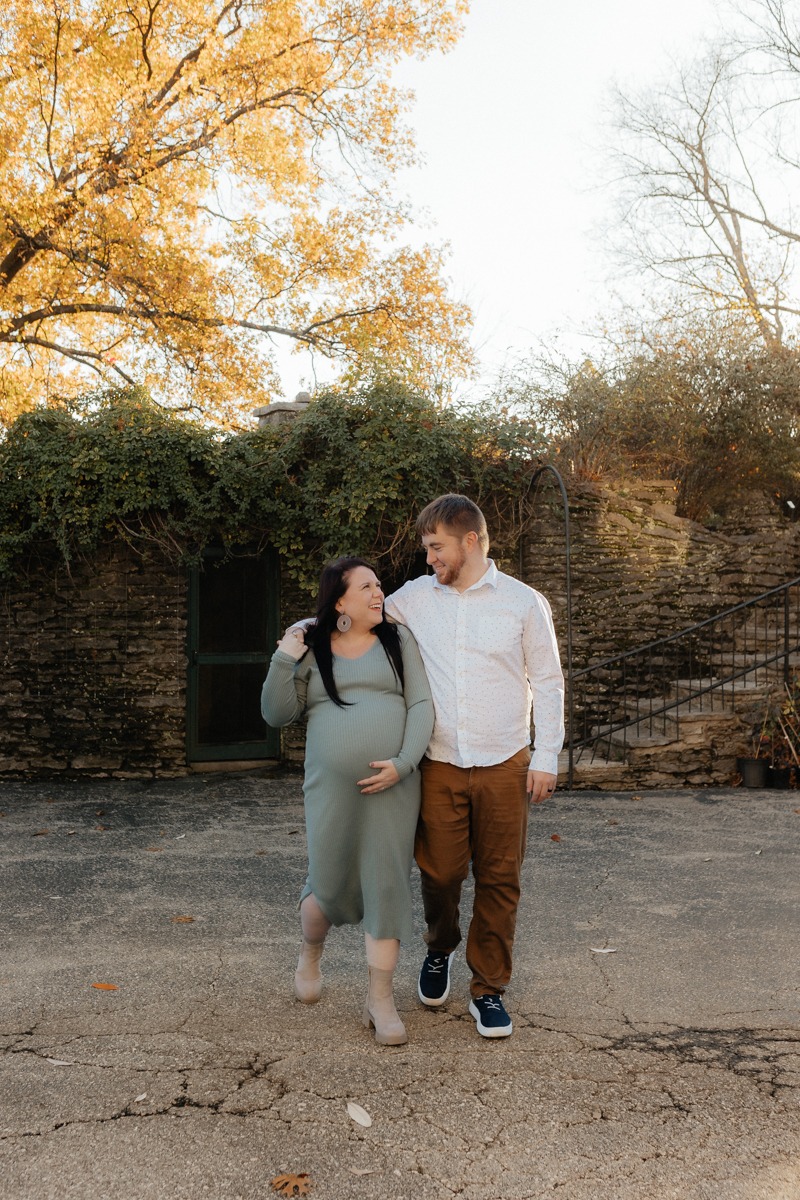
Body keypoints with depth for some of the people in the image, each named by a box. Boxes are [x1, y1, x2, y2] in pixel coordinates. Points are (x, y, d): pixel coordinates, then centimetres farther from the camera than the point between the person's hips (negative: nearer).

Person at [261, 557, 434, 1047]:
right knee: (330, 886, 7)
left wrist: (403, 763, -13)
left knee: (387, 885, 0)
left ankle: (381, 999, 13)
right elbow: (277, 713, 4)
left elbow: (421, 704, -1)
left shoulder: (398, 639, 5)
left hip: (392, 785, 0)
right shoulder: (309, 645, 5)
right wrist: (284, 662, -11)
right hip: (332, 787, 0)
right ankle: (310, 954, 40)